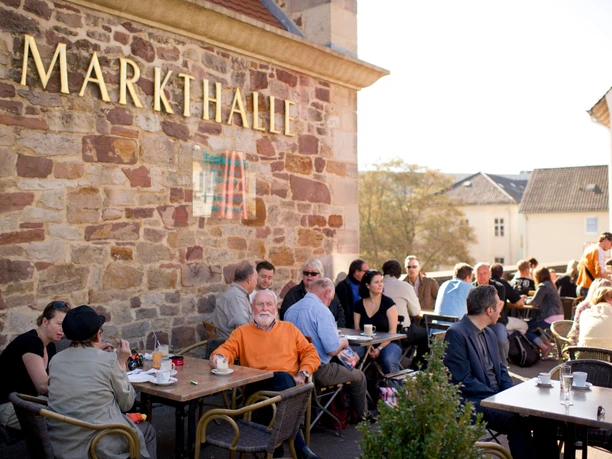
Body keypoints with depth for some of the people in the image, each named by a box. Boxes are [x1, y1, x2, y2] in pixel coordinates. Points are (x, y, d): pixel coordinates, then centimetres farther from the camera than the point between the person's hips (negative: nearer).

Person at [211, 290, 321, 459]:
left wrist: (303, 374, -1)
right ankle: (299, 445, -34)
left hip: (289, 384, 1)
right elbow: (228, 349, 5)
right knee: (282, 377, -35)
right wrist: (218, 356, -20)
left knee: (283, 378, -36)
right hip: (256, 386, -1)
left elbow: (311, 353, 18)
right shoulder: (242, 332, 21)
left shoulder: (289, 328, 23)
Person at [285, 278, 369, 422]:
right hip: (318, 372, -8)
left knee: (340, 367, 33)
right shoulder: (321, 311, -20)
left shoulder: (290, 310, 4)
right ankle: (362, 418, 33)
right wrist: (343, 342, 0)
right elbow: (333, 350, -23)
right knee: (359, 377, 17)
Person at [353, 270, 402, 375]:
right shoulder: (359, 305, 7)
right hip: (366, 344, 2)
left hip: (388, 343, -2)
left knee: (388, 361, -35)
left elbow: (392, 330, -6)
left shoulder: (388, 302, -1)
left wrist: (379, 348, -16)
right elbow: (357, 330, 5)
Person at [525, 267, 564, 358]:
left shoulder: (543, 286, -13)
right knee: (532, 326, 22)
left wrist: (524, 301, 3)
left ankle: (545, 347, -9)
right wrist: (527, 299, 11)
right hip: (558, 316, 10)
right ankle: (547, 344, 14)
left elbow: (534, 302, -15)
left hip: (551, 318, -10)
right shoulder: (550, 285, 18)